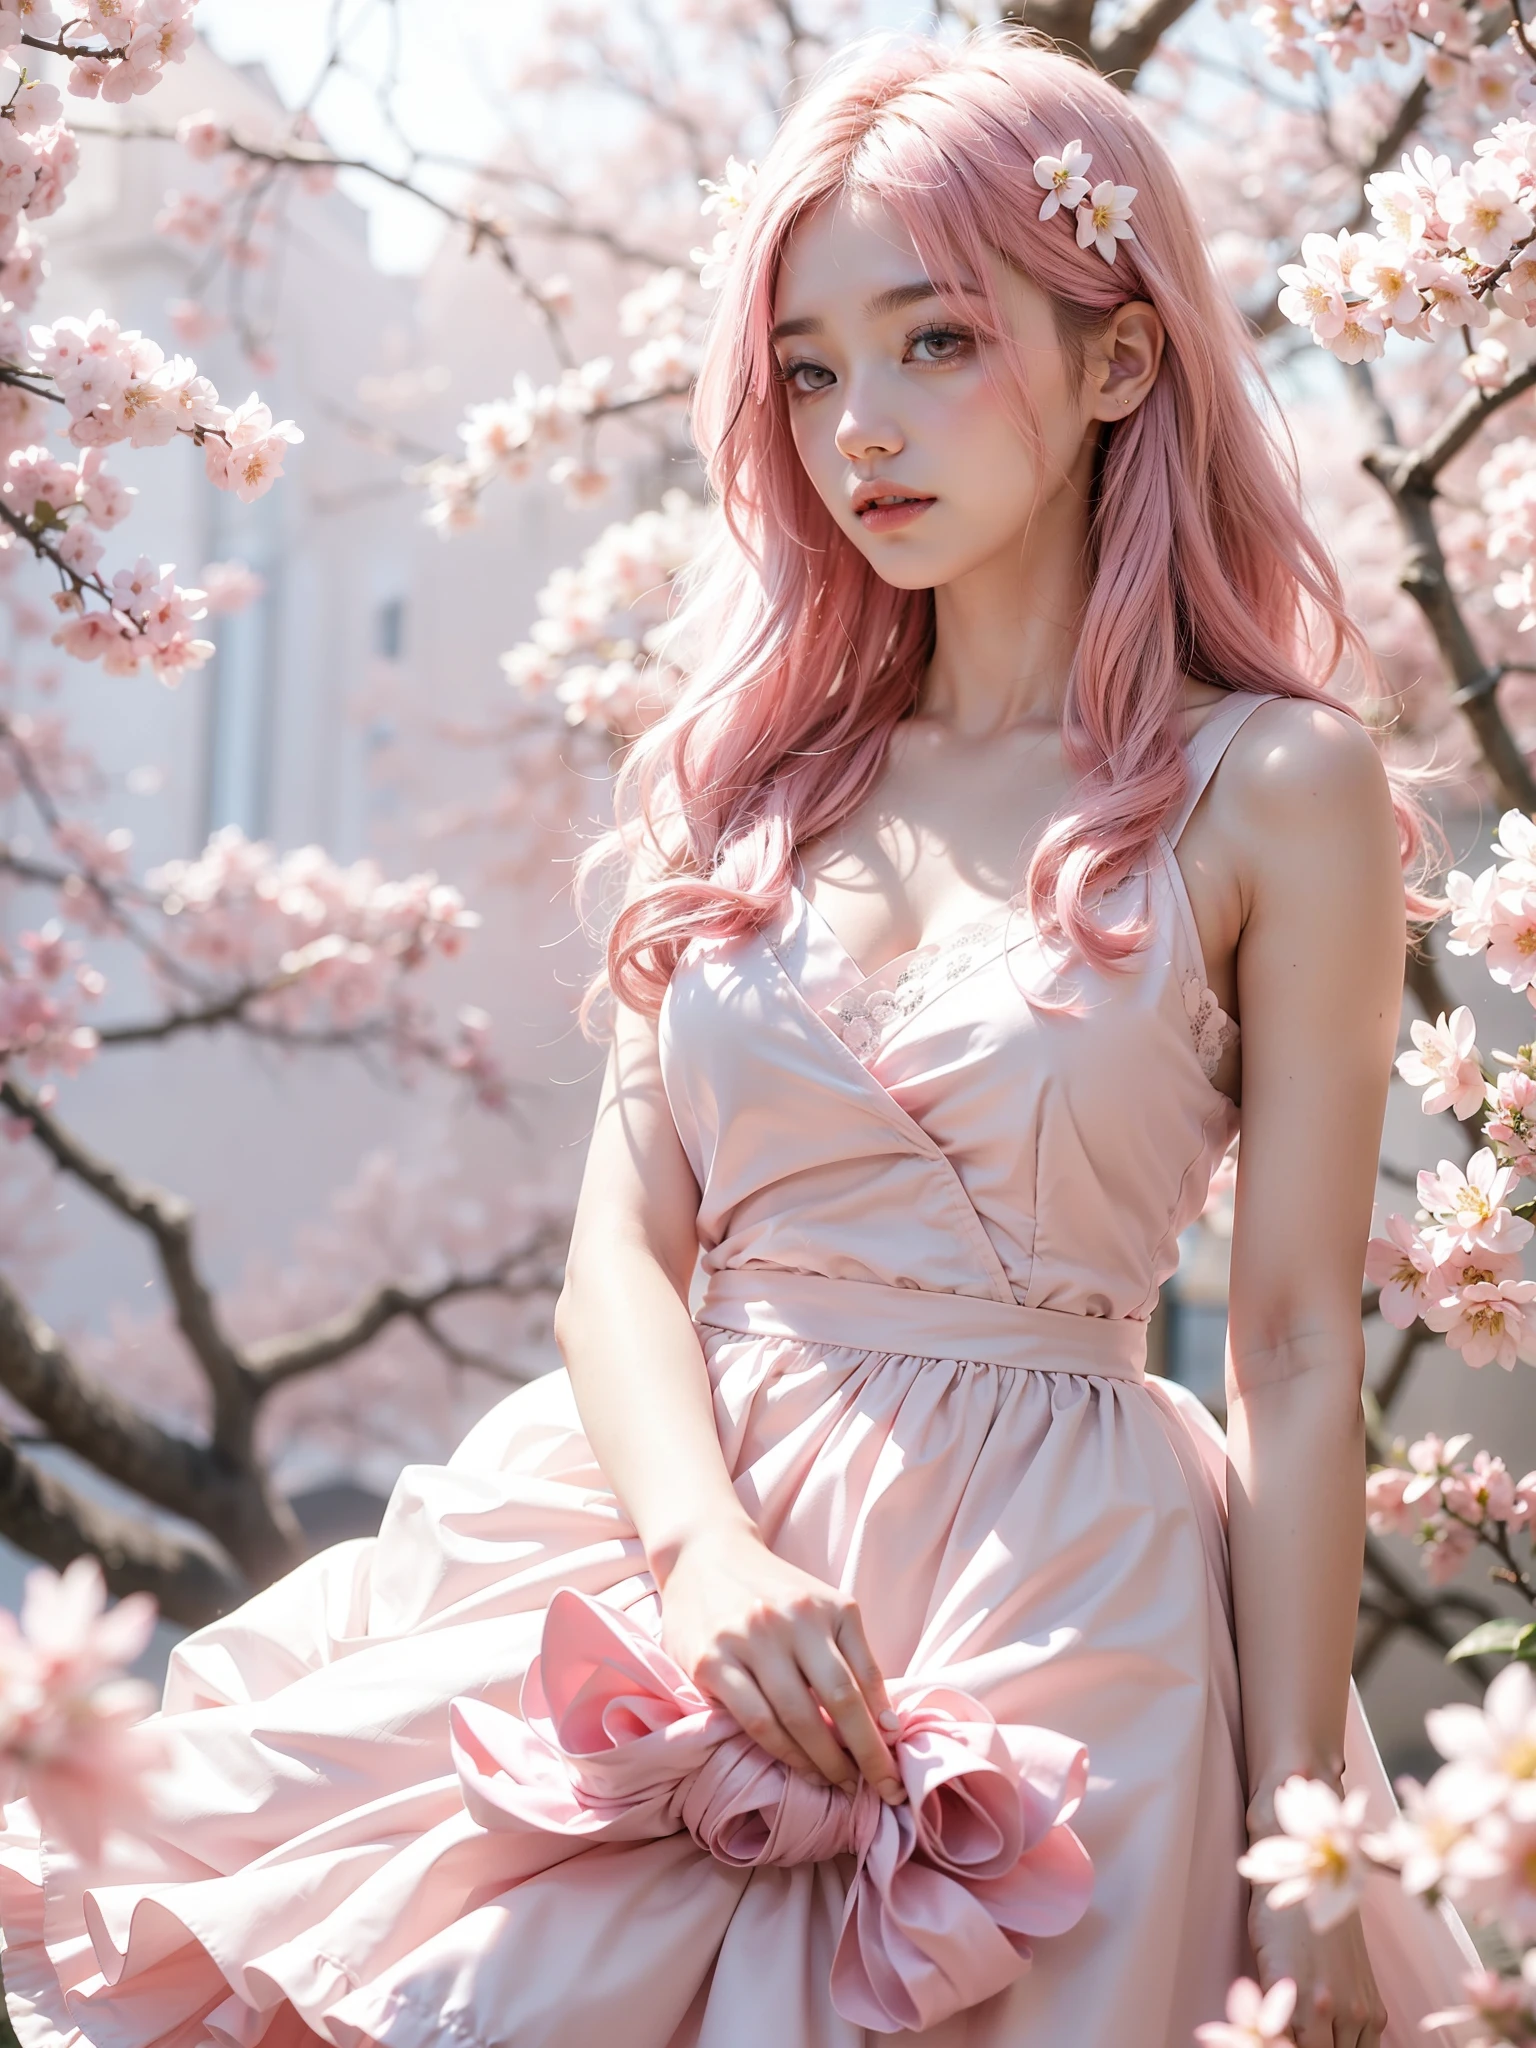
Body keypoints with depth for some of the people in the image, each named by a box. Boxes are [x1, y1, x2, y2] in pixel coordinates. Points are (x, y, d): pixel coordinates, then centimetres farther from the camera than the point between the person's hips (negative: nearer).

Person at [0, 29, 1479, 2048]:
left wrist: (1303, 1850, -8)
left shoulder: (1271, 790, -3)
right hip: (674, 1553, 4)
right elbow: (623, 1240, 4)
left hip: (1044, 1590, -3)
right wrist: (709, 1548, -15)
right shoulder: (758, 768, 10)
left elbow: (1298, 1357, -5)